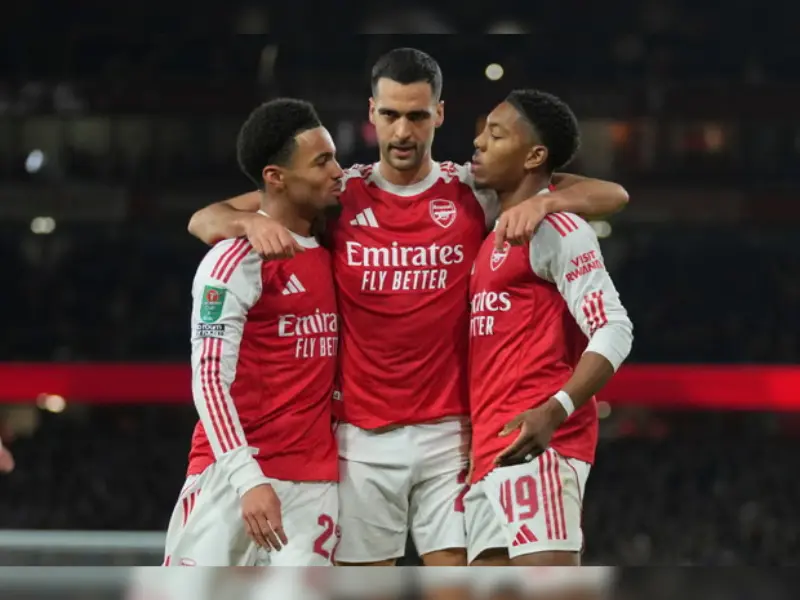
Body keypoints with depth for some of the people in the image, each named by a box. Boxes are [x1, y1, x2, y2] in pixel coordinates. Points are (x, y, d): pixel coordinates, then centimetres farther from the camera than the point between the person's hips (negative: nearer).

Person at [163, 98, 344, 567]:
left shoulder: (327, 253, 13)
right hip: (235, 475, -6)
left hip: (314, 482, 6)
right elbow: (209, 377, -14)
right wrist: (247, 479, -23)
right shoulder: (236, 261, -9)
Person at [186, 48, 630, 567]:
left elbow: (612, 195, 0)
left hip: (449, 433, -1)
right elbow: (204, 221, 2)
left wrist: (544, 201, -20)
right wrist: (251, 221, -21)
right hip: (362, 437, 1)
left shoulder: (476, 192, 2)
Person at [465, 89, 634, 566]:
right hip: (488, 452, 10)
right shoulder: (495, 238, 21)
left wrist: (556, 410, -29)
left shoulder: (555, 229, -7)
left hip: (536, 444, -10)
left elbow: (614, 331, -16)